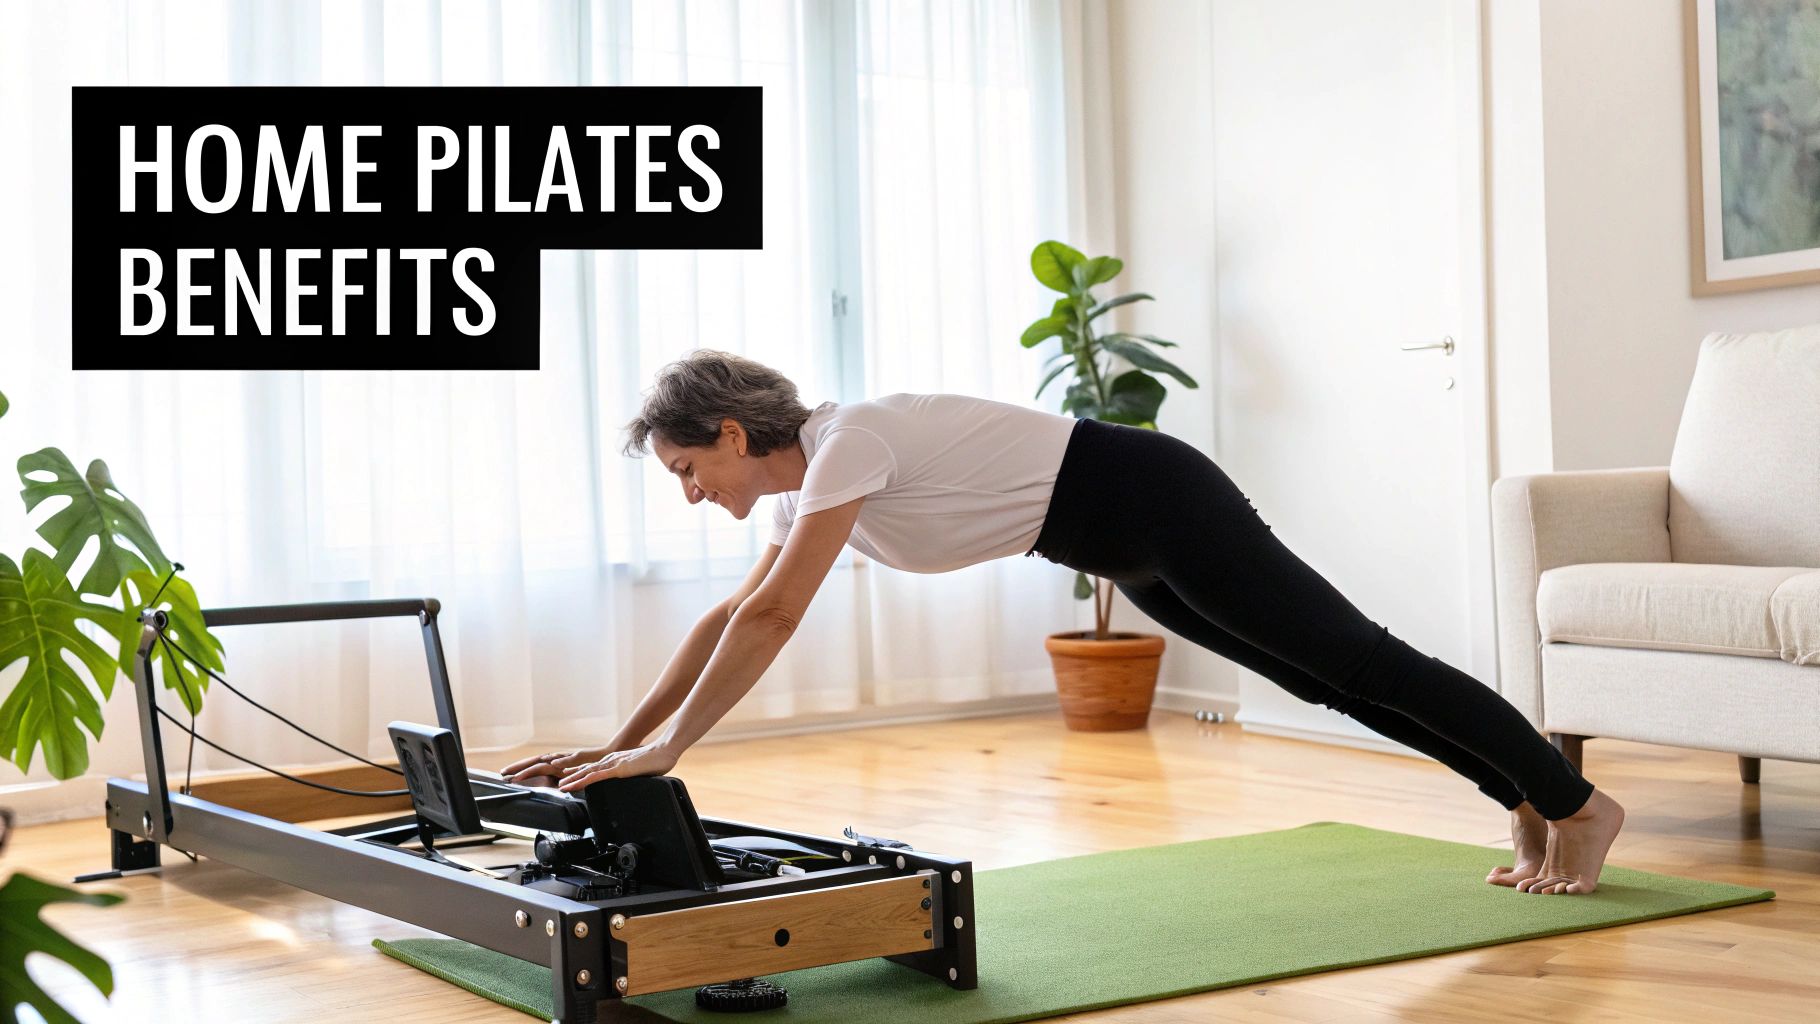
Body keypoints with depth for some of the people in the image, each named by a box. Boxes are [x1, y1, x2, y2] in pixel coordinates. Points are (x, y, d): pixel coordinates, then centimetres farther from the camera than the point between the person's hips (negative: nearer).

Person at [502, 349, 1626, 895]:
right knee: (1325, 679, 17)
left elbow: (772, 618, -31)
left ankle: (1578, 805, 16)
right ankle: (1533, 806, 31)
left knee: (1363, 664, 1)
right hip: (1127, 550, 9)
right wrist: (616, 743, 4)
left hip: (1157, 504, -9)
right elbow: (731, 617, 7)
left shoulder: (849, 441, -24)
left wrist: (666, 749, -26)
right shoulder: (811, 473, 3)